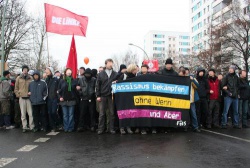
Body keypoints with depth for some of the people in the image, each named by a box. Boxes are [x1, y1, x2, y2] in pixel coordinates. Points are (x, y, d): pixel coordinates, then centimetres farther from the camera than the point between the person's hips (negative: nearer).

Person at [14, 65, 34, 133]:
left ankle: (32, 127, 8)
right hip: (22, 98, 1)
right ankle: (24, 127, 12)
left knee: (31, 113, -1)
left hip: (29, 98, -1)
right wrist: (18, 95, -1)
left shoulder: (30, 78, 3)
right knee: (23, 114, 5)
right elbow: (16, 88, 10)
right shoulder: (18, 78, 6)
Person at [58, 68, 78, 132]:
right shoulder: (62, 81, 7)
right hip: (64, 101, 2)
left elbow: (76, 89, 0)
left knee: (71, 115, 2)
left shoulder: (74, 81, 1)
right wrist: (60, 97, -1)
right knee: (65, 115, 7)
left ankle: (70, 128, 10)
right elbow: (59, 90, 11)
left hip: (71, 100, -2)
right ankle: (65, 128, 14)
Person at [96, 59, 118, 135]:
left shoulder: (116, 74, 5)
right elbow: (98, 85, 4)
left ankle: (111, 128, 14)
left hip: (112, 96, 0)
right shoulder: (101, 74, 6)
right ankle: (101, 128, 11)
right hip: (103, 96, 0)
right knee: (102, 113, 4)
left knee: (112, 113, 6)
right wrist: (98, 96, -2)